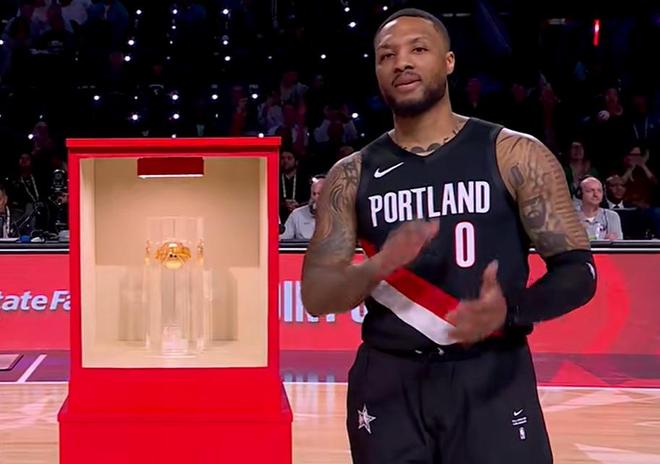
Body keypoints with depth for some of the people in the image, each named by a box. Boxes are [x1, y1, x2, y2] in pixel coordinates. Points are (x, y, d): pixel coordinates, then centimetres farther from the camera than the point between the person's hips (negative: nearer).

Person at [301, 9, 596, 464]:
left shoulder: (515, 155, -2)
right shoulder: (352, 175, 5)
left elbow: (578, 269, -3)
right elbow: (315, 295, 1)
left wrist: (510, 310, -23)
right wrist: (377, 267, -20)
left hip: (492, 381, -2)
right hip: (388, 384, 3)